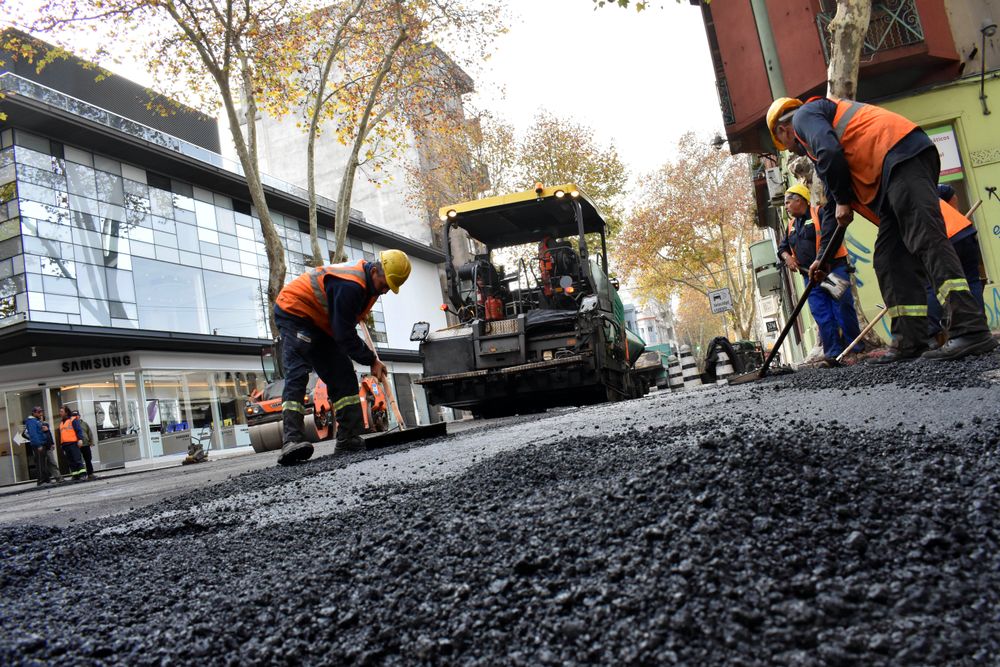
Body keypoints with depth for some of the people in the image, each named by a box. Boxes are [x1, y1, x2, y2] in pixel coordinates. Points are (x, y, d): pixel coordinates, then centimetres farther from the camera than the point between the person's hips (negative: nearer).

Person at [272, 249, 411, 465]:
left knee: (342, 376, 2)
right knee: (297, 374, -25)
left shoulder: (367, 280, 0)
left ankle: (349, 438, 2)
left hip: (319, 323, 10)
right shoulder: (350, 286, -32)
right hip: (293, 312, -10)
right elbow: (345, 335, -28)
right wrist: (371, 361, -21)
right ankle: (291, 441, -35)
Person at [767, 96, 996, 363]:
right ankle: (909, 341, 1)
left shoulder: (803, 115, 9)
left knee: (926, 240, -20)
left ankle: (972, 330, -28)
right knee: (889, 259, 4)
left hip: (902, 155, -10)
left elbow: (830, 153, -13)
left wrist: (842, 201, 1)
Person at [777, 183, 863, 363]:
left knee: (843, 309, -9)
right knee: (822, 317, -1)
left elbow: (829, 238, -18)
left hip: (833, 269, -7)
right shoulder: (791, 225, 19)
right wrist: (787, 256, 0)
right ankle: (832, 354, -2)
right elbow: (782, 247, 24)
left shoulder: (821, 213, -5)